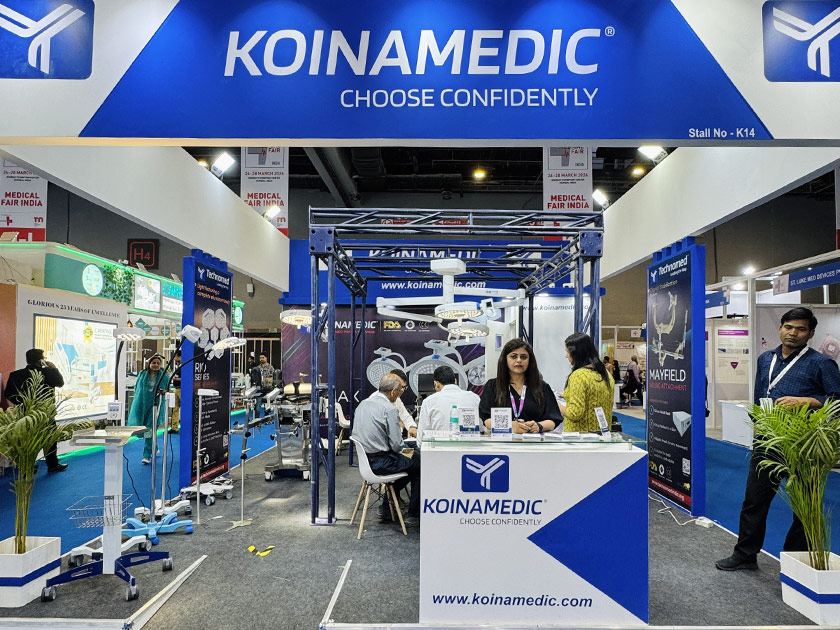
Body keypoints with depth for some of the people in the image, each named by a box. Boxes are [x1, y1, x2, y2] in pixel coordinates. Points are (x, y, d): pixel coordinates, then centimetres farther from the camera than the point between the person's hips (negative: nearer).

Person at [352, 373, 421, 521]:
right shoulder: (389, 409, -20)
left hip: (364, 459, 8)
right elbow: (396, 445, -20)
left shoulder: (363, 404, 5)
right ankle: (414, 509, 24)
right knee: (418, 464, 11)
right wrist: (402, 448, 4)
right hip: (380, 462, -8)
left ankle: (387, 506, 26)